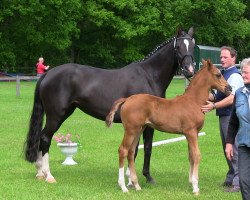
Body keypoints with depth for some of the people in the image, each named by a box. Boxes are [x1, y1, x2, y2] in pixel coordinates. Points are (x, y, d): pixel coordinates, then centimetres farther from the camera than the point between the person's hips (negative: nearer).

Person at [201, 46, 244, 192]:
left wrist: (213, 106, -28)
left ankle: (238, 182, -6)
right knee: (227, 148, 16)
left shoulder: (235, 76, -15)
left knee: (234, 148, -8)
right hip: (223, 116, 10)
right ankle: (231, 178, 26)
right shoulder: (223, 74, 15)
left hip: (231, 116, -10)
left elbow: (232, 98, -24)